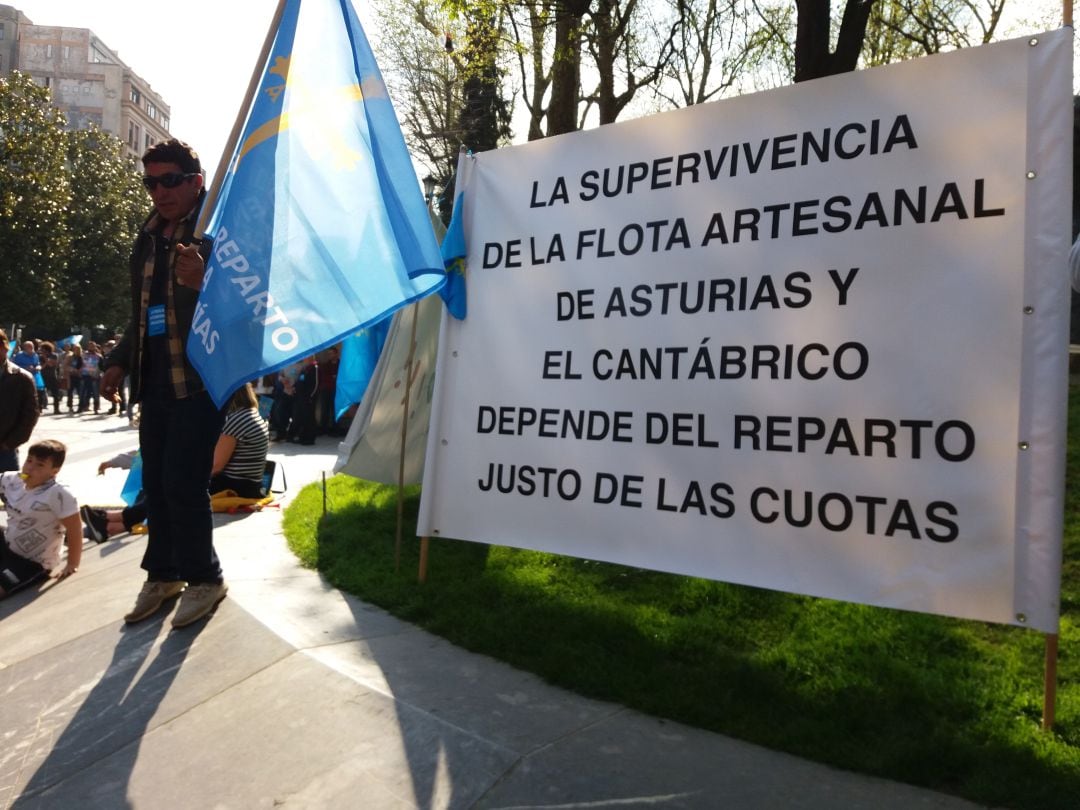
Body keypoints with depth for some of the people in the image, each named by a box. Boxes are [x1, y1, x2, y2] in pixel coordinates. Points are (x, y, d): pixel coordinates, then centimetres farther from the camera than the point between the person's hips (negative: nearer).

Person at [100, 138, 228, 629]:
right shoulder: (148, 238, 15)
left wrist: (202, 283, -32)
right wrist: (119, 362, 18)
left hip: (199, 380, -7)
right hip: (154, 382, 7)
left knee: (183, 483, -7)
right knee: (155, 483, 11)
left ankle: (204, 578, 10)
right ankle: (163, 574, 25)